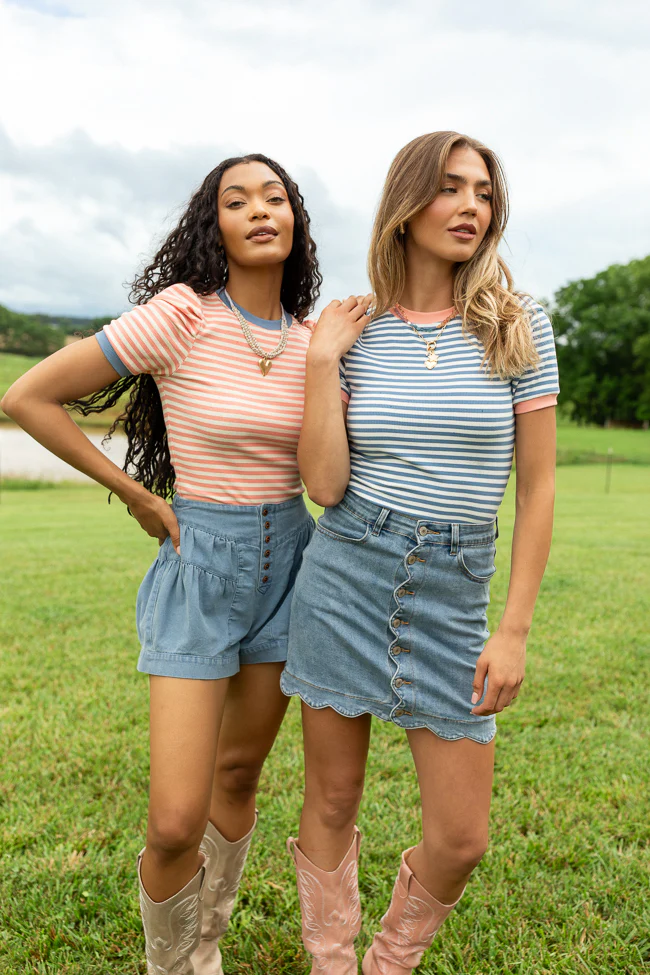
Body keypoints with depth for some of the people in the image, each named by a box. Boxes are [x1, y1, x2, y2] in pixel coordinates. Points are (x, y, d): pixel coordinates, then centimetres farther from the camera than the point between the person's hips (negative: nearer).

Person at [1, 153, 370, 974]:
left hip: (286, 560, 5)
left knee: (238, 774, 17)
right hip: (200, 563, -4)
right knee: (175, 824, -7)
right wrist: (135, 493, -8)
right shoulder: (181, 314, -15)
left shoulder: (310, 338, 2)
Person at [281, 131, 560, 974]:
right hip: (345, 581, 0)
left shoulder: (518, 327, -1)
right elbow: (324, 485, -6)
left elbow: (537, 486, -1)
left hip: (453, 599, 0)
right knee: (332, 802, 12)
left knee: (460, 840, 6)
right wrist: (321, 358, -11)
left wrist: (516, 630, -4)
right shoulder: (354, 333, 1)